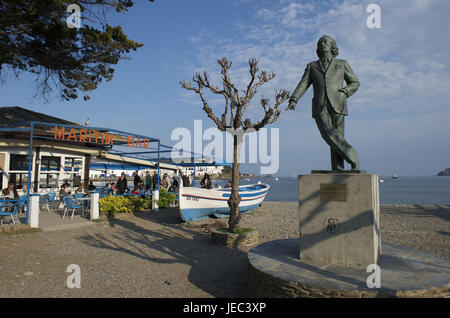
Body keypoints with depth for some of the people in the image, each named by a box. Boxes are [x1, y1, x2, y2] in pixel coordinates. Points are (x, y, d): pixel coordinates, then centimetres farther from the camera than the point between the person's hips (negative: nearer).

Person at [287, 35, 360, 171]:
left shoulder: (342, 64, 18)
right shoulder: (312, 66, 21)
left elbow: (355, 83, 20)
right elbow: (303, 85, 8)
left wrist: (345, 91, -2)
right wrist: (293, 100, -9)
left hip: (337, 105, 0)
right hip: (320, 107, 0)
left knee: (337, 138, -9)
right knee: (328, 134, -20)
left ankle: (338, 171, -4)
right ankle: (353, 158, -8)